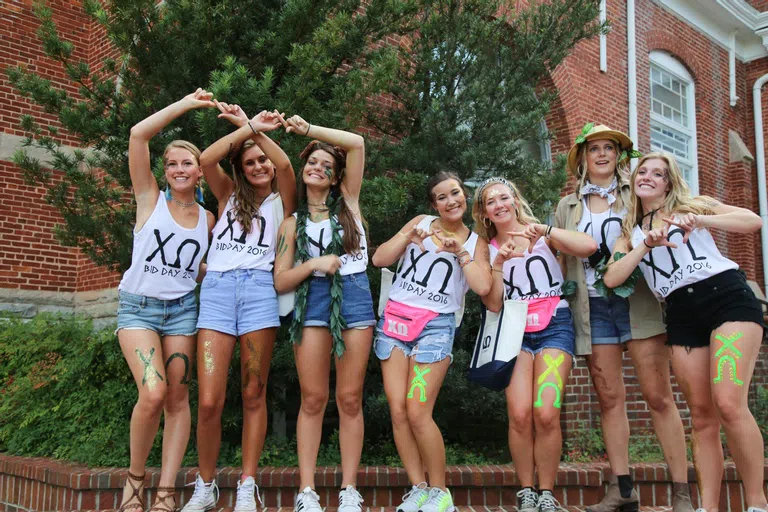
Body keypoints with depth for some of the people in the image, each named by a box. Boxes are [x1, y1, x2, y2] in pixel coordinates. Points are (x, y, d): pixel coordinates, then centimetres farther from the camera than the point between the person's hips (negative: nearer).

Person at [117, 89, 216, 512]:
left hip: (183, 309, 3)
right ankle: (135, 477, 4)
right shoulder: (150, 198, 1)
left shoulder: (208, 219, 9)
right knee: (153, 393, -20)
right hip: (138, 306, -3)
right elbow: (138, 134, -11)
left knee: (178, 397, -2)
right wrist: (186, 104, -9)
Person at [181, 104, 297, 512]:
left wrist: (251, 128, -1)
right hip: (216, 289, 1)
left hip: (259, 289, -1)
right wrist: (247, 128, -1)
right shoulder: (229, 195, 22)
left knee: (253, 395, 1)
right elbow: (206, 159, 3)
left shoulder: (281, 200, 17)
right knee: (209, 401, -6)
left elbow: (283, 164, -4)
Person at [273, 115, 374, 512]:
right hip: (313, 303, 0)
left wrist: (307, 128, 3)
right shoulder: (293, 223, 11)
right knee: (313, 399, -1)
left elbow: (357, 143, 2)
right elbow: (280, 282, 5)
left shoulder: (348, 201, 11)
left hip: (355, 298, 0)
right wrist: (314, 263, -10)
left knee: (350, 398, 1)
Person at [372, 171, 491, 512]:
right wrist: (409, 235, -6)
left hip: (436, 327, -2)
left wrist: (459, 250, -7)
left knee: (417, 412, -13)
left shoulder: (476, 242, 9)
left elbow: (483, 287, -7)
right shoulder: (421, 223, 11)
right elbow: (379, 259, 5)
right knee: (397, 411, -3)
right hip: (395, 320, 3)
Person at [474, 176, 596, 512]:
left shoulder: (542, 235, 6)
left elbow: (590, 247, -12)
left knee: (546, 414, -17)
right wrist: (499, 263, -10)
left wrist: (544, 229, -19)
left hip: (554, 325, -1)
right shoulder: (487, 249, 10)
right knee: (520, 415, -16)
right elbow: (493, 304, 1)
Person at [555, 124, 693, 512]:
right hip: (593, 308, 2)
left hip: (637, 301, -2)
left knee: (658, 396, -6)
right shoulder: (568, 206, 16)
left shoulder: (636, 194, 10)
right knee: (609, 398, 3)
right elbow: (561, 257, 18)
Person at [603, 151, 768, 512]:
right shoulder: (630, 232, 18)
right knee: (702, 415, 2)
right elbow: (611, 279, 3)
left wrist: (702, 221, -15)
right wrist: (645, 245, -8)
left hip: (727, 297, -3)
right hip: (682, 316, 4)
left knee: (729, 403, -19)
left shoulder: (691, 205, 11)